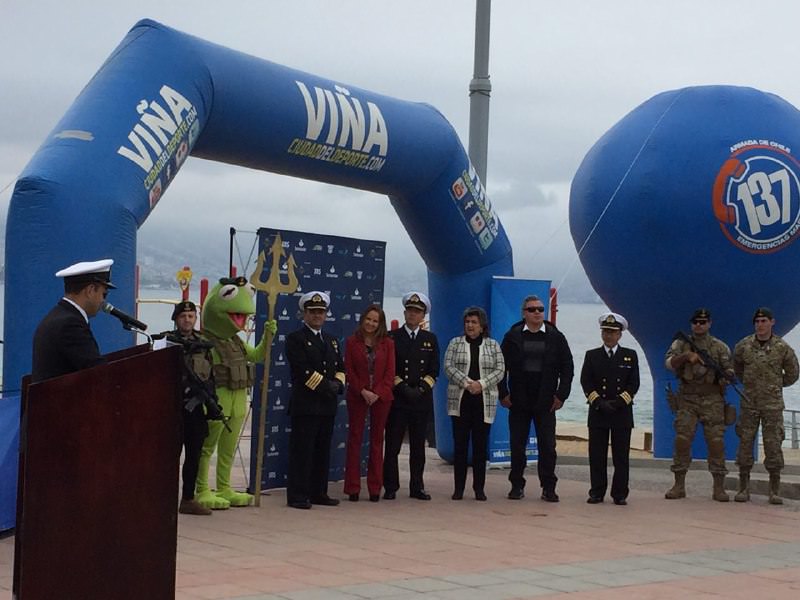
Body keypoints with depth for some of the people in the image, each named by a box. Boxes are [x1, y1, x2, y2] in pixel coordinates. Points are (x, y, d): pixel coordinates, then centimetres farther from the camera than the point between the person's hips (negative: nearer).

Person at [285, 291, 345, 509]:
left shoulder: (332, 341, 21)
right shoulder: (295, 339, -2)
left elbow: (340, 368, 20)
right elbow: (302, 370, -13)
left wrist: (337, 383, -1)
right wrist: (324, 385, -14)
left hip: (328, 405, 7)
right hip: (305, 404, -7)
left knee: (323, 450, 9)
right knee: (302, 450, -6)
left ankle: (319, 492, 16)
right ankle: (297, 495, -3)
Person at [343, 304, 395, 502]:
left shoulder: (387, 343, 3)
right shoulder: (352, 342, 2)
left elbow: (390, 372, -1)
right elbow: (349, 370, -2)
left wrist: (378, 393, -12)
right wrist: (362, 391, -13)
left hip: (381, 396, 1)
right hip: (357, 396, -1)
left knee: (377, 440, 6)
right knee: (355, 438, 2)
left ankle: (375, 488, 11)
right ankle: (353, 488, 6)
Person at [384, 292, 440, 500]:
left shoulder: (430, 339, 12)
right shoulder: (392, 337, 4)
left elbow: (434, 370, 8)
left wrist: (420, 389, -6)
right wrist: (403, 387, -10)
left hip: (422, 399, 2)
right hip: (397, 399, -2)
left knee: (418, 446, 6)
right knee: (393, 445, -2)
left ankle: (417, 487, 12)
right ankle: (390, 487, 4)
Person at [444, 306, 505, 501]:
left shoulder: (493, 345, 8)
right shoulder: (455, 343, 8)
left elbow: (500, 370, 1)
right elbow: (449, 367, -3)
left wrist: (482, 384, -13)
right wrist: (467, 383, -15)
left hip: (484, 402, 0)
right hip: (460, 401, 0)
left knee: (481, 446, 2)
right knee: (460, 444, 1)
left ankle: (479, 488, 9)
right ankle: (458, 487, 7)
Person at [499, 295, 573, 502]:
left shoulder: (556, 337, 4)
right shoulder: (512, 336, 3)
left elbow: (567, 368, 5)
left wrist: (561, 395, -2)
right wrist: (503, 394, -3)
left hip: (546, 402, 0)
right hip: (518, 401, 0)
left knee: (547, 446, -1)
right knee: (517, 446, 4)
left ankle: (548, 488, 6)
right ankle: (517, 486, 14)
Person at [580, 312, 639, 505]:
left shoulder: (630, 356, 8)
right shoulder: (592, 355, 9)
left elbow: (634, 384, 2)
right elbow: (586, 382, 1)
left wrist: (618, 402, -10)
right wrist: (599, 402, -11)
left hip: (622, 412, 0)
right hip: (597, 412, 0)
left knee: (621, 456, 0)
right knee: (597, 456, 1)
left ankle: (620, 495, 6)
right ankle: (597, 493, 7)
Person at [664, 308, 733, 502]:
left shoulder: (720, 347, 9)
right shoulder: (680, 343, 9)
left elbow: (729, 368, 7)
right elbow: (670, 363, -5)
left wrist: (726, 377, -15)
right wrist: (686, 356, -22)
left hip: (712, 399, 0)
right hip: (687, 398, 0)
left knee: (716, 441, -5)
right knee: (682, 440, -4)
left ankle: (719, 487, 0)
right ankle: (679, 485, 4)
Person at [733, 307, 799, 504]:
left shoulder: (782, 348, -2)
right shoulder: (743, 346, 1)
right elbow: (737, 368, 20)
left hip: (773, 404, -1)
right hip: (749, 404, 1)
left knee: (773, 445, -2)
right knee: (745, 444, 1)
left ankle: (775, 491, 3)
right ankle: (743, 488, 7)